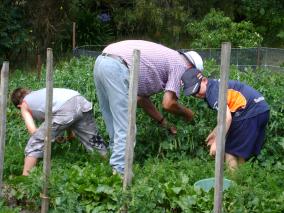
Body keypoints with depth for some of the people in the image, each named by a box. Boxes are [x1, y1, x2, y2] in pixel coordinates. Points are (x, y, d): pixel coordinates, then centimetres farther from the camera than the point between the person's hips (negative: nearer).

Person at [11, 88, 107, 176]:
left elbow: (33, 131, 13)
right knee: (94, 141, 21)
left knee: (34, 145, 7)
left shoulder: (24, 104, 24)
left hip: (64, 109, -6)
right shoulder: (40, 93, 40)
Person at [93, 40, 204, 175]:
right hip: (116, 67, -9)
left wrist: (164, 122, 34)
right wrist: (186, 113, 18)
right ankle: (120, 172, -6)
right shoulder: (179, 64, 6)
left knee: (114, 126, 17)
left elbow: (141, 98, 30)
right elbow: (168, 104, -2)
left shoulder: (166, 58, 30)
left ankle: (117, 166, 23)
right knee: (125, 128, -5)